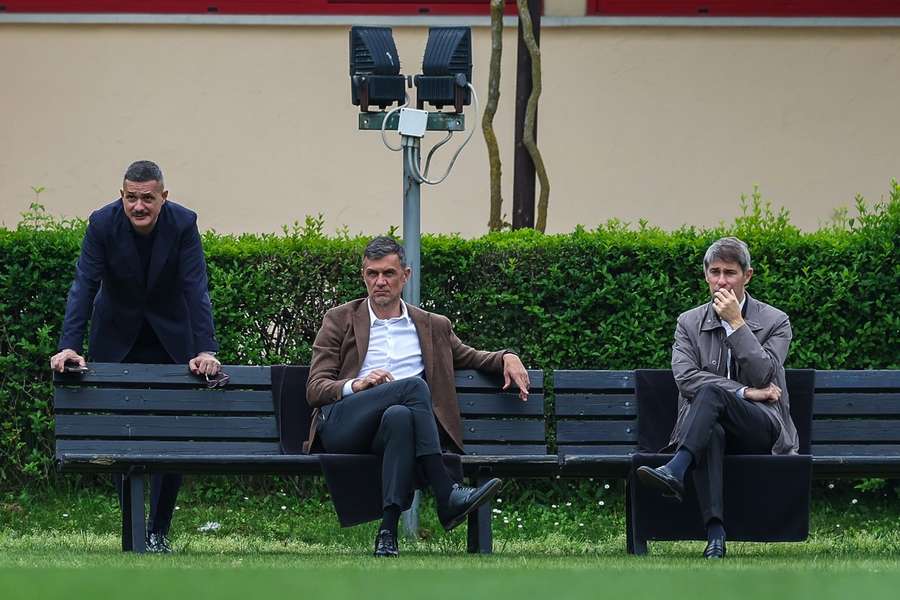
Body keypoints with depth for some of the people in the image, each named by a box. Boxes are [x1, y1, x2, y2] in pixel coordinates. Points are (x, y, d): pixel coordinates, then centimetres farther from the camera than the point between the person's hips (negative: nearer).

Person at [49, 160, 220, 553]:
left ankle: (159, 531, 4)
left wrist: (205, 350, -34)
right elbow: (84, 286, -22)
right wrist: (69, 346, -34)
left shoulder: (183, 224, -19)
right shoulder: (103, 223, -19)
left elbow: (196, 289, -23)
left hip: (170, 339, 0)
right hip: (117, 340, 0)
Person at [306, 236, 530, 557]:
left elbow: (471, 358, 37)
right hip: (341, 427, -2)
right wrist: (357, 385, -11)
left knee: (400, 417, -39)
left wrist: (507, 357, 14)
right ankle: (446, 497, -36)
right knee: (414, 385, -30)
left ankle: (389, 531, -49)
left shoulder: (433, 326, 26)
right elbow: (315, 389, 10)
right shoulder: (340, 320, 17)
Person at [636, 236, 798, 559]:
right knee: (711, 433, -39)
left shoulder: (775, 322, 7)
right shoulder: (689, 322, 13)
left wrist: (736, 323, -11)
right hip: (709, 426, 2)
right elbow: (685, 378, -3)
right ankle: (715, 533, -54)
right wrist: (744, 393, -10)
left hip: (763, 430, -2)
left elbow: (762, 376, -8)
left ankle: (675, 471, -53)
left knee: (711, 392, -33)